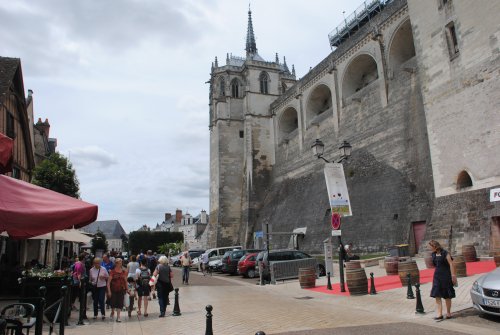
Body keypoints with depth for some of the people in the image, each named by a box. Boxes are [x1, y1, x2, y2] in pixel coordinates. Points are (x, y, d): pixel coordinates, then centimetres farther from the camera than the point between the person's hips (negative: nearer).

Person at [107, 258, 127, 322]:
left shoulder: (124, 272, 4)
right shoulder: (112, 272, -5)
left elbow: (125, 281, 11)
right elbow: (108, 282, -6)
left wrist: (126, 289, 8)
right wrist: (109, 291, -12)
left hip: (121, 290, 2)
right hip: (113, 290, -2)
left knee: (120, 303, 0)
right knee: (113, 302, 1)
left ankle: (118, 317, 6)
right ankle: (112, 312, 33)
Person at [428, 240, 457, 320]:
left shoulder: (445, 253, -10)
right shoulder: (433, 254, 8)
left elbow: (451, 264, -11)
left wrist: (453, 275, -14)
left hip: (446, 276, -5)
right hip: (437, 275, 5)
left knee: (447, 296, 7)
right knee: (437, 295, -3)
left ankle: (448, 313, 22)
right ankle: (439, 314, -3)